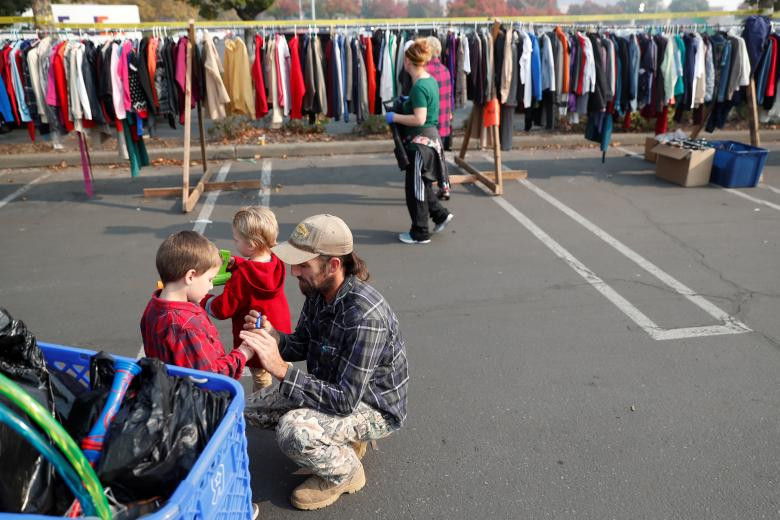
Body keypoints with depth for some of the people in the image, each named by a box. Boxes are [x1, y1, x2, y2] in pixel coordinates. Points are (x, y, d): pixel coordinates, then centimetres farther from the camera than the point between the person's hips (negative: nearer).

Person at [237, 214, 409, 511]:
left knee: (292, 431, -32)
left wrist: (281, 369, -37)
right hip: (337, 392, 8)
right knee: (249, 410, 9)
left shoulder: (364, 315, -35)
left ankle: (345, 473, -1)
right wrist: (270, 337, -17)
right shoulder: (318, 292, -9)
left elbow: (345, 400, -33)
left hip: (374, 407, -8)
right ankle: (342, 439, 15)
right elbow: (302, 346, 4)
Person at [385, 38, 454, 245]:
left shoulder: (419, 87, -20)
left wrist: (394, 117, -16)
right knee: (421, 185, 21)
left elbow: (419, 119, -25)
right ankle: (441, 215, 28)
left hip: (421, 142, -9)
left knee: (415, 188, 2)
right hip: (429, 139, 9)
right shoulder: (430, 80, 9)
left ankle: (420, 234, 12)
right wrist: (407, 102, 18)